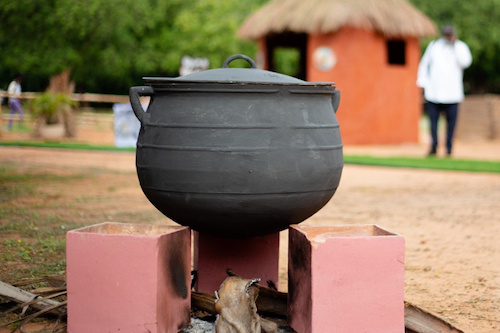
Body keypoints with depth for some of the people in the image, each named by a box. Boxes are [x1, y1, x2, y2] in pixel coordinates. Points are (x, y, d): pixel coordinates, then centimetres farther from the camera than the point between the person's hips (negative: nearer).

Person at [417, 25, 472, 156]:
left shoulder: (461, 47, 7)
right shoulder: (434, 46, 13)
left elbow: (465, 62, -12)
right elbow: (424, 64, 16)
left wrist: (455, 45, -10)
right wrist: (423, 83, 7)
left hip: (452, 94, -1)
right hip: (433, 92, 1)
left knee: (451, 120, -3)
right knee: (433, 119, -5)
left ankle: (449, 148, 5)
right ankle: (433, 147, -2)